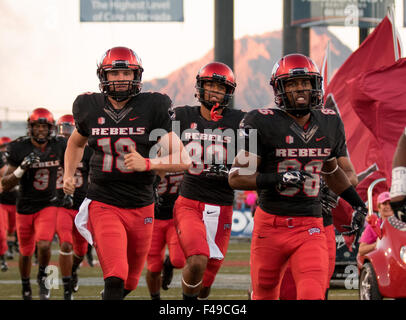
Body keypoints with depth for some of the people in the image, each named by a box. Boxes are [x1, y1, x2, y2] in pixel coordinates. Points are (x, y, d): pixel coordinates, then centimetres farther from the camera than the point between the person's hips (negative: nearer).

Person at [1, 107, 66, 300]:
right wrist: (22, 168, -28)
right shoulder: (19, 149, -13)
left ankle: (42, 277, 8)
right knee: (26, 253, 12)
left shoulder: (58, 147, -6)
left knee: (44, 245, -21)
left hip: (48, 205, 0)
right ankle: (25, 288, 36)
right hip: (25, 207, 0)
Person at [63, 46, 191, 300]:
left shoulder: (152, 108, -7)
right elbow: (76, 143, 25)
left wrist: (147, 164, -24)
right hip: (103, 204, -1)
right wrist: (69, 175, 9)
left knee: (129, 283, 16)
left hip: (141, 207, 1)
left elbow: (183, 160, -10)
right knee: (116, 278, -21)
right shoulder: (90, 108, 1)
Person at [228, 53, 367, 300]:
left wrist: (359, 204, 16)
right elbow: (236, 177, -11)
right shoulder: (263, 124, -9)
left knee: (312, 295, -19)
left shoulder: (329, 124, 6)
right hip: (271, 224, -2)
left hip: (310, 227, 2)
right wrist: (277, 180, -24)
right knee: (264, 295, 11)